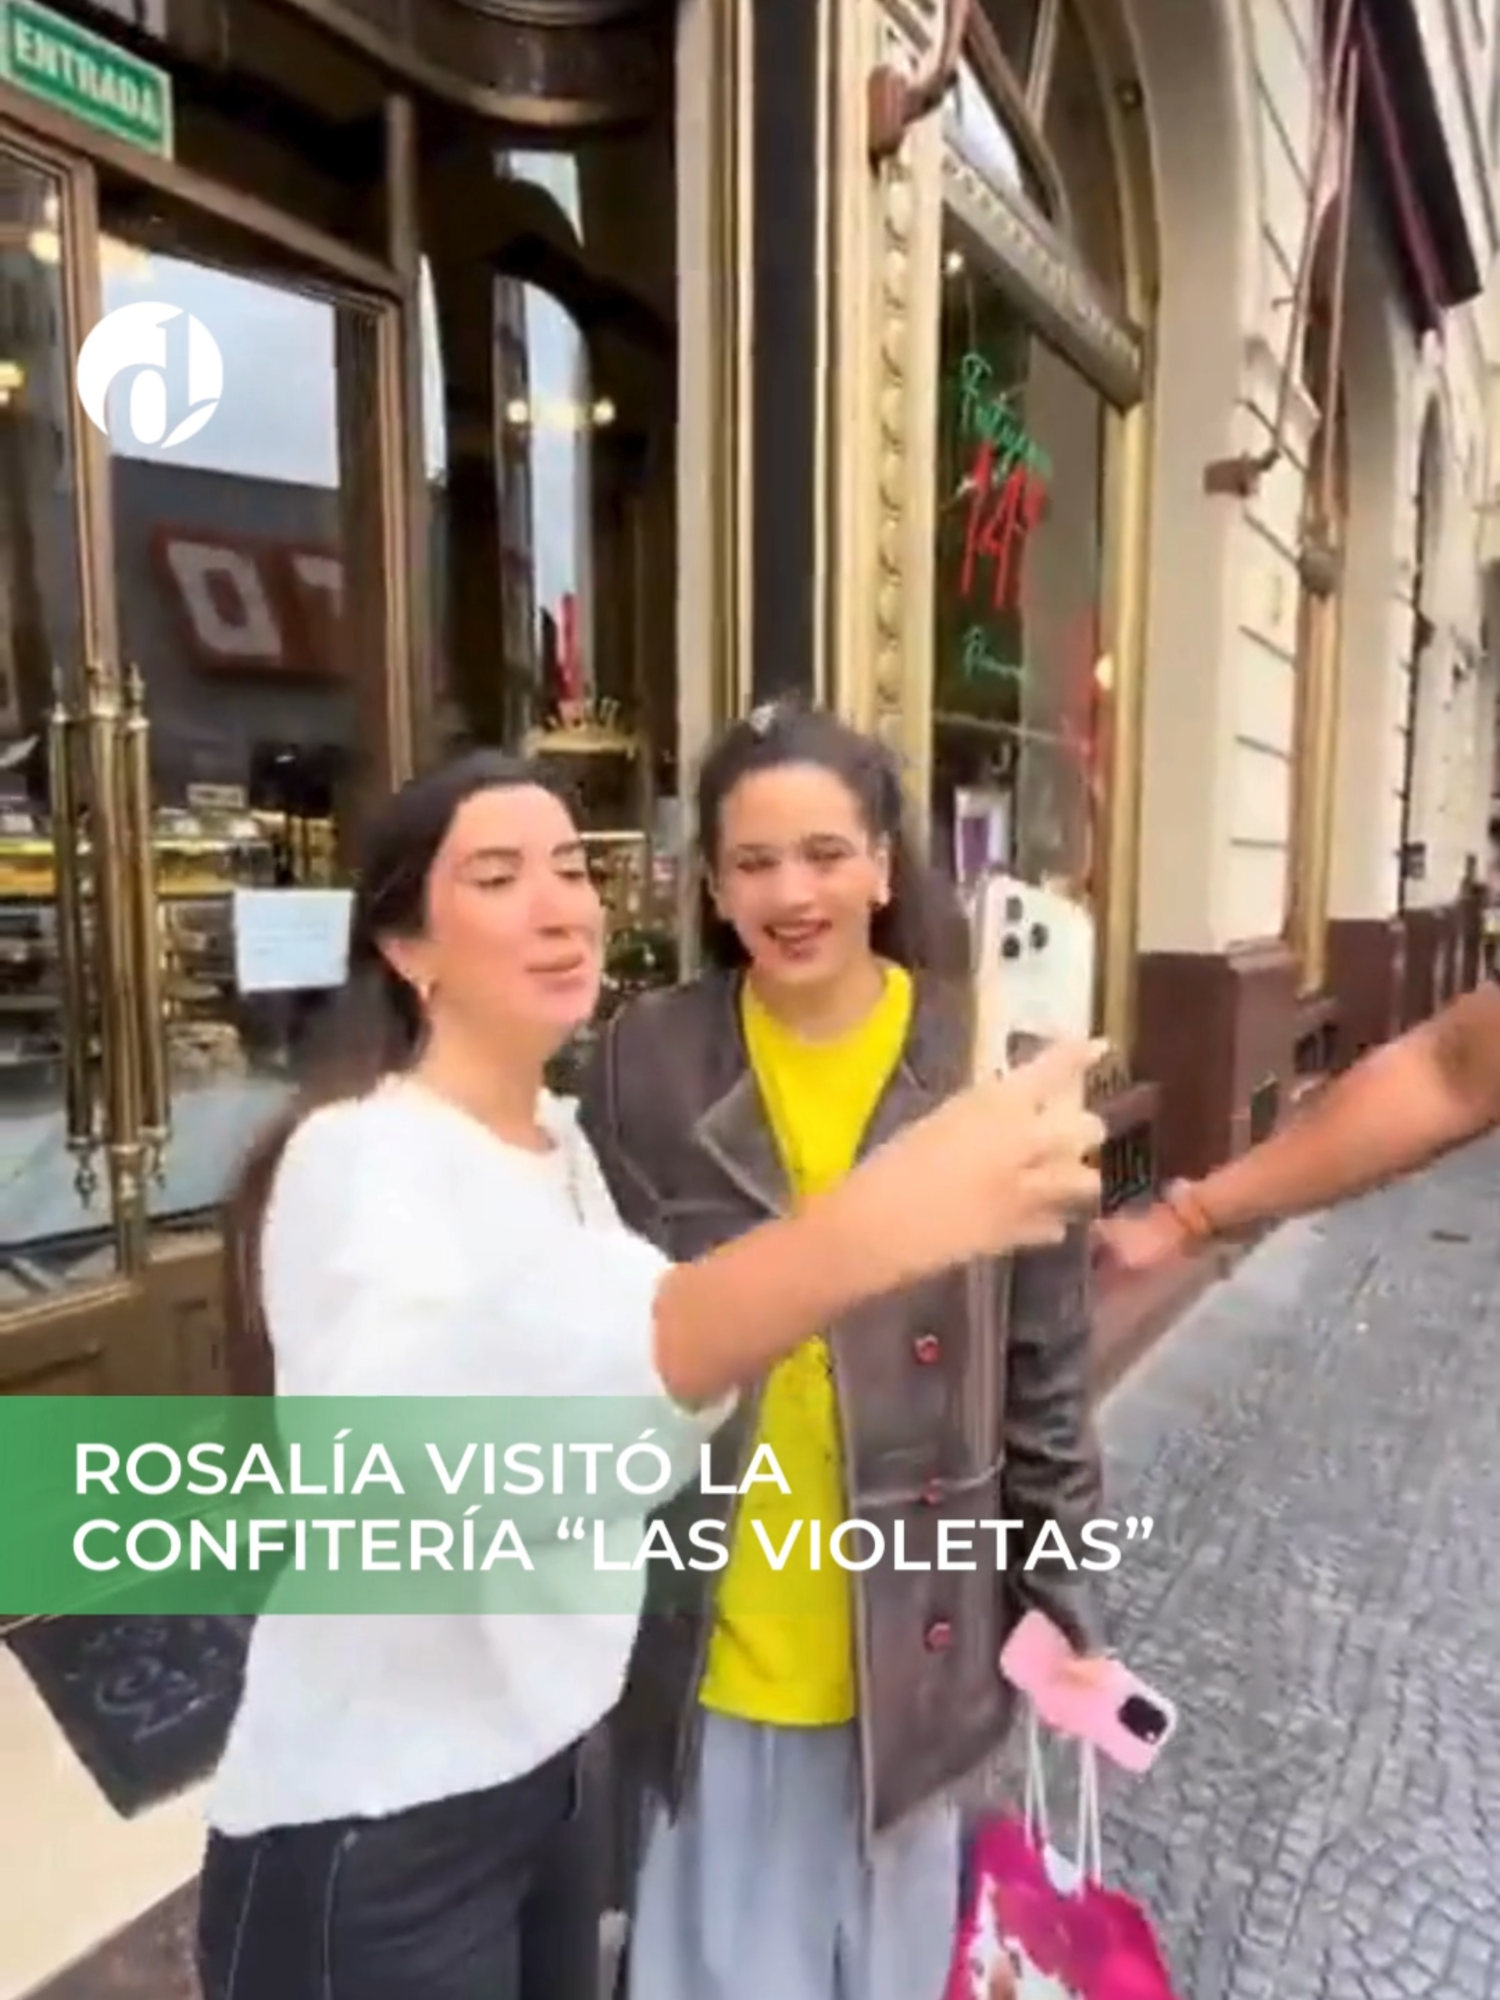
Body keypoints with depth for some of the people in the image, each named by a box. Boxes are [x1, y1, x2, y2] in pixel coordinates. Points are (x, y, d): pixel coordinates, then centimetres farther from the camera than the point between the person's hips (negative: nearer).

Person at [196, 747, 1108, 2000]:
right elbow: (458, 1389, -46)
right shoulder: (363, 1158, -24)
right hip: (370, 1828, -6)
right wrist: (864, 1229, -59)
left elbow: (659, 1333, 11)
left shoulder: (562, 1139, 1)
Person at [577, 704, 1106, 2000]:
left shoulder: (993, 1062, -10)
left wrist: (1056, 1597, 3)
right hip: (705, 1635, 0)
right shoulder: (646, 1063, -11)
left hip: (913, 1632, 1)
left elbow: (1046, 1360, -3)